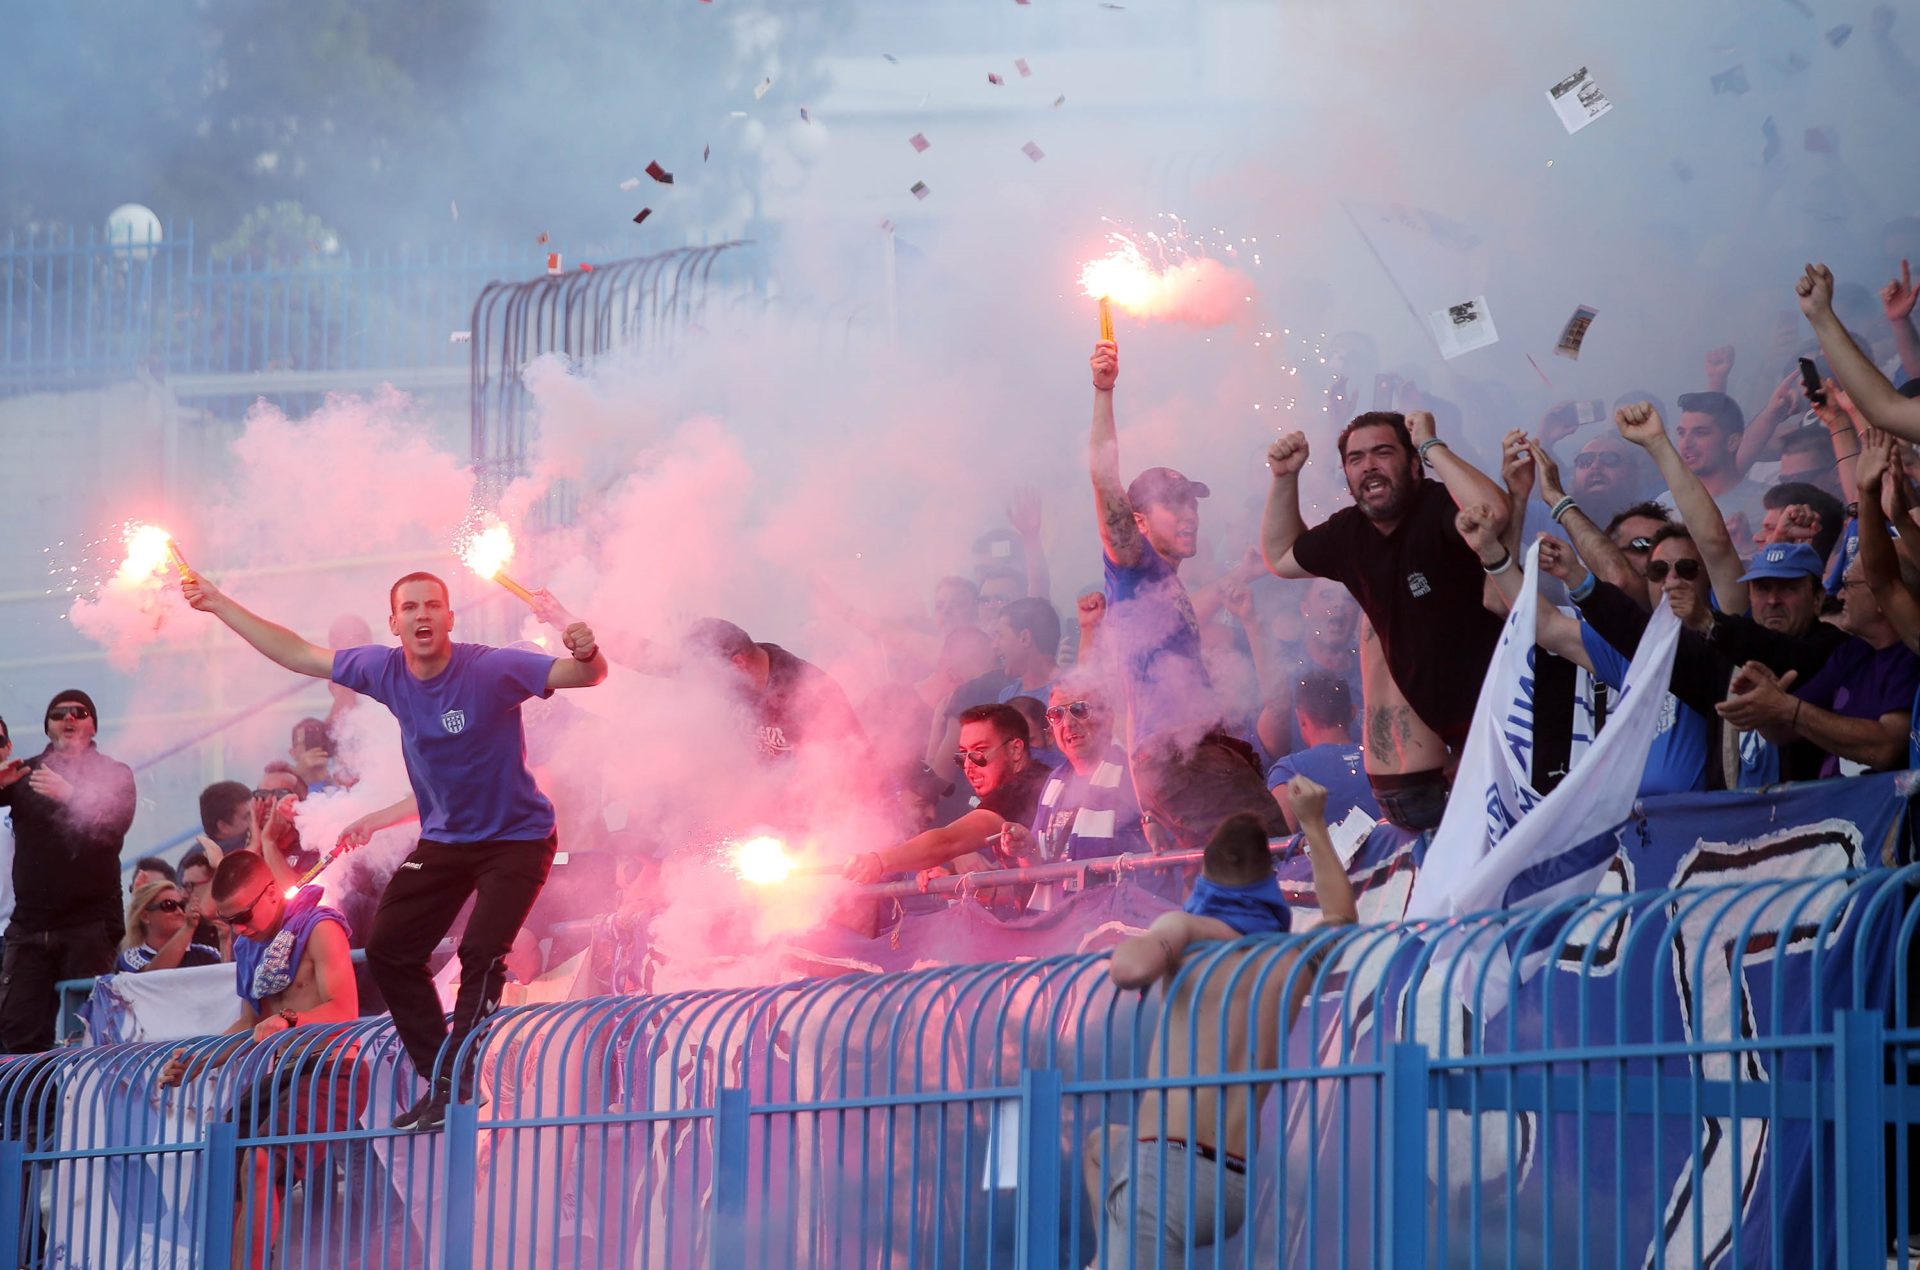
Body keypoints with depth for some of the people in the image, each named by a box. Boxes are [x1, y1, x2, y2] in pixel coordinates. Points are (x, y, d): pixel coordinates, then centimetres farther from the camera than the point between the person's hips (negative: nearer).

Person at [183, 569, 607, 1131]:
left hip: (516, 838, -6)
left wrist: (586, 654, -55)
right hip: (444, 840, 6)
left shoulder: (491, 670, -24)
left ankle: (455, 1086, -13)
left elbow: (586, 676, -30)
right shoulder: (385, 671, -8)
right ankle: (437, 1081, 13)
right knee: (388, 948, 4)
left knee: (482, 952, -21)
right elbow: (297, 654, 4)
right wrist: (218, 604, 5)